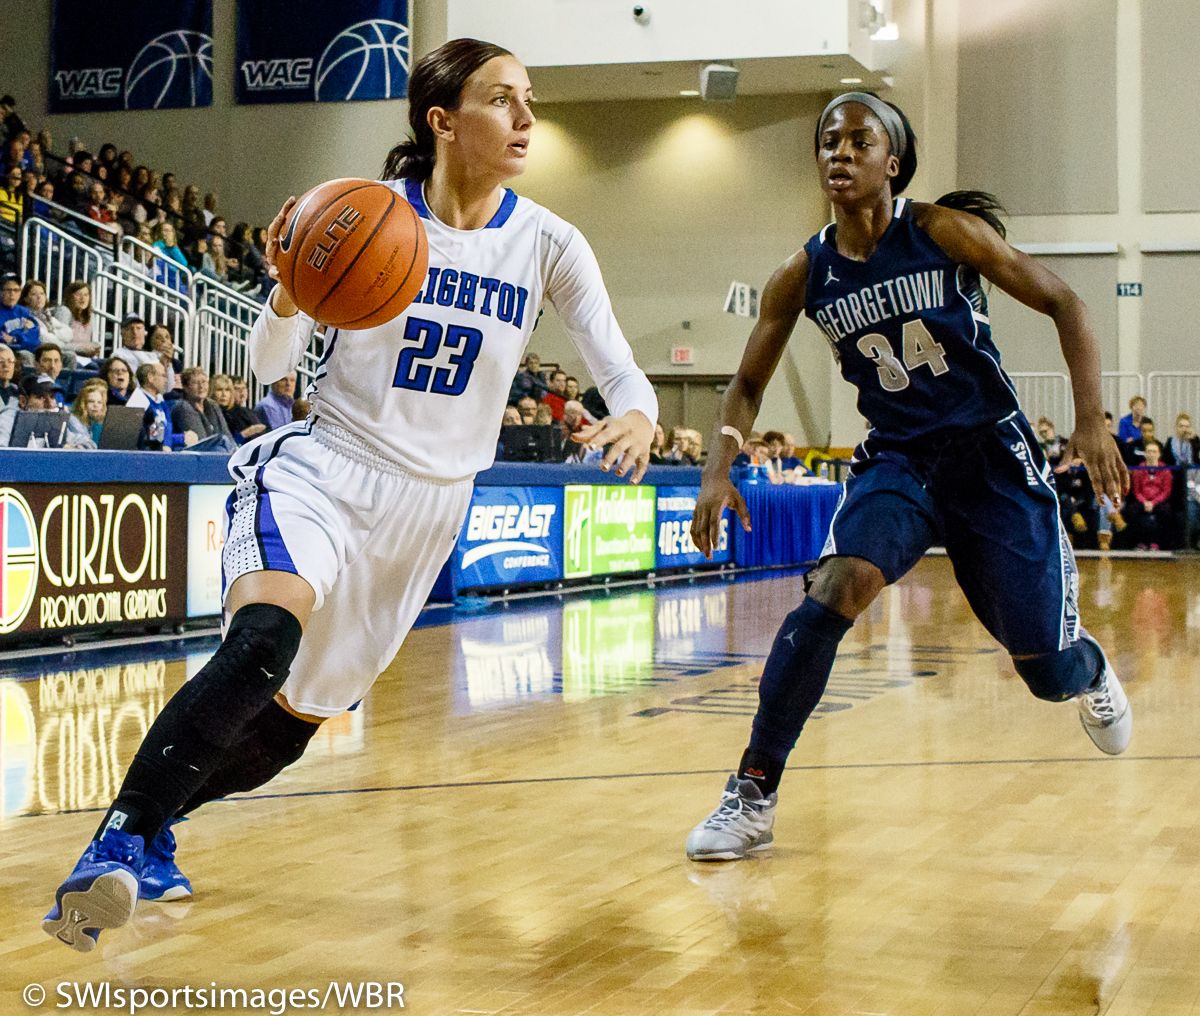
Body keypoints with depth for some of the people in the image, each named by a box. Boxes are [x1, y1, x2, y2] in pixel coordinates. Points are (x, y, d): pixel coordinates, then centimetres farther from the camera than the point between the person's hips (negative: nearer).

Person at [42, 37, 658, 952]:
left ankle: (155, 820, 33)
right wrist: (290, 296, -26)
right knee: (262, 643, -32)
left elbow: (622, 372, -5)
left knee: (298, 718, 9)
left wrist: (638, 419, -29)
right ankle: (120, 841, -23)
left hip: (428, 503, 4)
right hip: (322, 470, -3)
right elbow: (270, 366, -5)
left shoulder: (548, 245, -4)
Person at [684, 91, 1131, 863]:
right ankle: (753, 797, -18)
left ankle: (1090, 670, 46)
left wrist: (1091, 421, -17)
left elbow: (1063, 304, -7)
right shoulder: (804, 276, -4)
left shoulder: (943, 232, -12)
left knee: (1047, 667, 4)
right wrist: (718, 470, -10)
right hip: (897, 459, 2)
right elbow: (750, 383, 7)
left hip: (992, 455, -1)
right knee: (832, 593, -27)